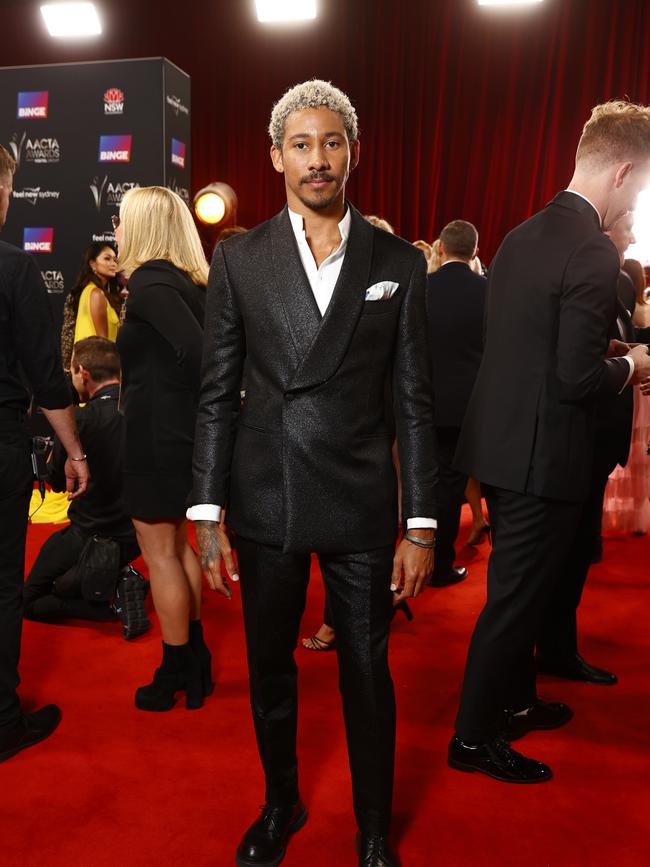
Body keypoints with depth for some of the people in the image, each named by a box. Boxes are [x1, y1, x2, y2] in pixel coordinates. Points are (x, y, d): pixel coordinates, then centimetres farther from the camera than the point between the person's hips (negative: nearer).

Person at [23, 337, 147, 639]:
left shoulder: (80, 420, -23)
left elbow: (57, 481, -6)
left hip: (93, 537, -6)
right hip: (138, 532, 6)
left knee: (30, 602, 14)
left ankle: (114, 596, -5)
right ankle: (120, 580, 9)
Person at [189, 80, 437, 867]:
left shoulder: (398, 263, 2)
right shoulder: (238, 260, 2)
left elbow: (413, 403, 1)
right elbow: (217, 396, 1)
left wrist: (420, 525, -2)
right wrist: (207, 514, -3)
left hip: (360, 506, 0)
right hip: (264, 504, 1)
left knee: (367, 673, 11)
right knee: (268, 668, 15)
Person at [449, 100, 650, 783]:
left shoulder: (523, 235, 9)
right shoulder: (592, 252, -19)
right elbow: (577, 379, -22)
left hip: (501, 440, 9)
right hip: (541, 453, -9)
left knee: (520, 587, 23)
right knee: (516, 595, 5)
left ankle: (515, 701, 42)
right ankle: (474, 738, 21)